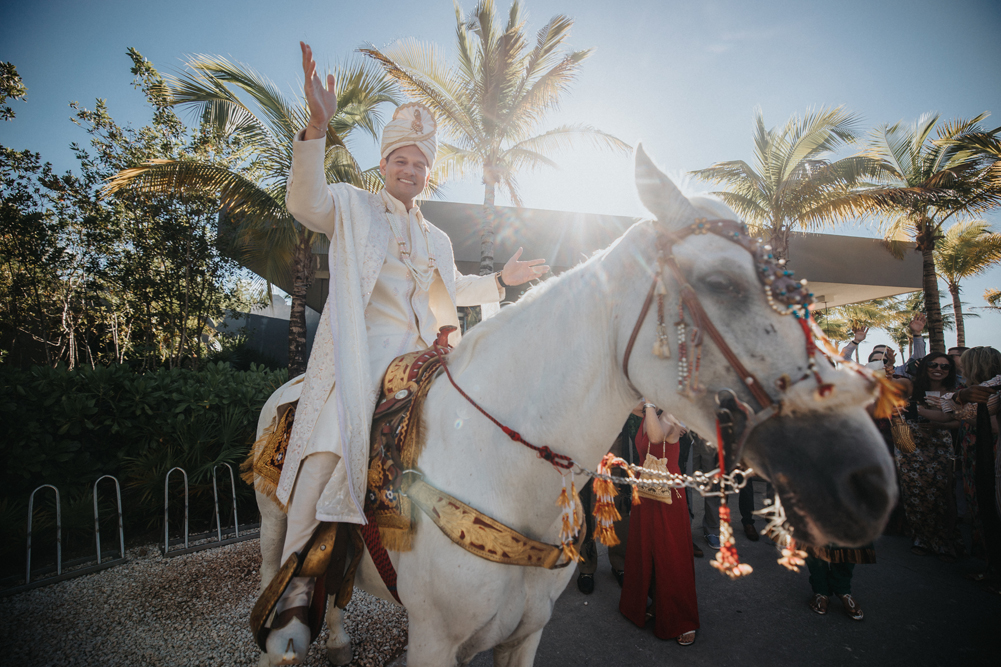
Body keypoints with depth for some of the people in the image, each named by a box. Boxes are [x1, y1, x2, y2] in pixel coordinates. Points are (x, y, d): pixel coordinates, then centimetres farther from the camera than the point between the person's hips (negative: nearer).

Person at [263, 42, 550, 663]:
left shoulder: (436, 238, 26)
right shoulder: (352, 205, 10)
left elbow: (451, 290, 38)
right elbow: (307, 202, -12)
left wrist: (499, 280, 30)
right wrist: (317, 128, -25)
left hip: (416, 356, 6)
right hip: (357, 350, -6)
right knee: (328, 450, -24)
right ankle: (296, 589, -15)